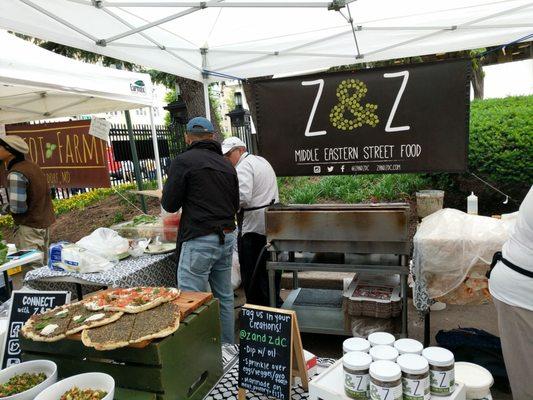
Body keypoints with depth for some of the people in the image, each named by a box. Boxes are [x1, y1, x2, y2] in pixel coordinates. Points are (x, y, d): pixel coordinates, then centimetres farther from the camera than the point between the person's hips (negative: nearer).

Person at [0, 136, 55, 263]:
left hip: (30, 226, -9)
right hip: (45, 221, 9)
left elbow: (17, 208, -26)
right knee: (42, 263, 20)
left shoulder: (16, 174, -23)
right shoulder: (31, 165, 3)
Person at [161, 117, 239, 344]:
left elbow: (170, 205, -5)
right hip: (227, 237, 7)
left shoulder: (184, 161, -7)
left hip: (200, 240, -7)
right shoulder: (227, 165, 12)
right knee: (225, 298, 17)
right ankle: (228, 348, 28)